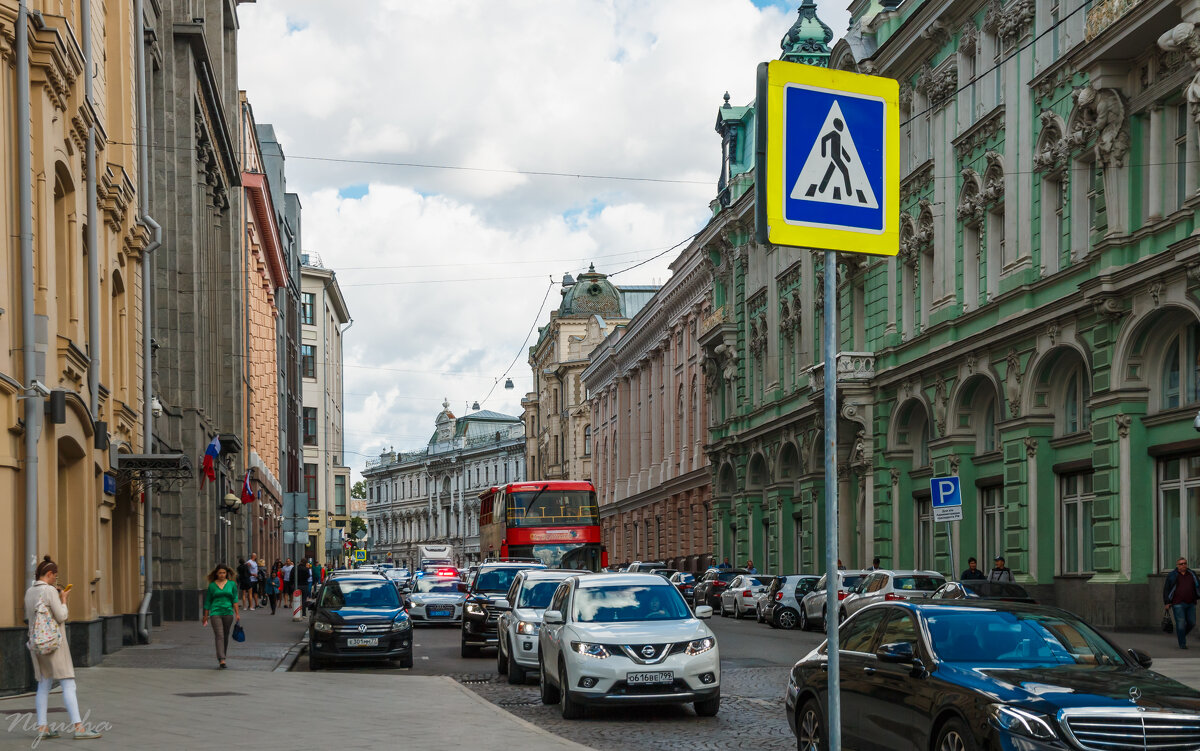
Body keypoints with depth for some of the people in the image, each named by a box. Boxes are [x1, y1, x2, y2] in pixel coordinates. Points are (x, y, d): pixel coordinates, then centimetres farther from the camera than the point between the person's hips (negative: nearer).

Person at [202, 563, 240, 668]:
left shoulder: (232, 584, 5)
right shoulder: (212, 585, 3)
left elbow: (235, 599, 4)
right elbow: (208, 601, 10)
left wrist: (237, 613, -3)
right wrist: (205, 616, 14)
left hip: (228, 612, 2)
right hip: (215, 612, -2)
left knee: (226, 637, 8)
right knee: (219, 636, -12)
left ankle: (221, 658, 22)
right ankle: (222, 660, -20)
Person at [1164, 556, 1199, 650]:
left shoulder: (1192, 574, 11)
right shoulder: (1172, 576, 2)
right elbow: (1166, 590, 2)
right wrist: (1166, 603, -4)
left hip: (1190, 604, 4)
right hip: (1178, 604, -4)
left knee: (1191, 623, 3)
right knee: (1181, 623, -8)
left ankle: (1180, 634, 30)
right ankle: (1182, 644, -1)